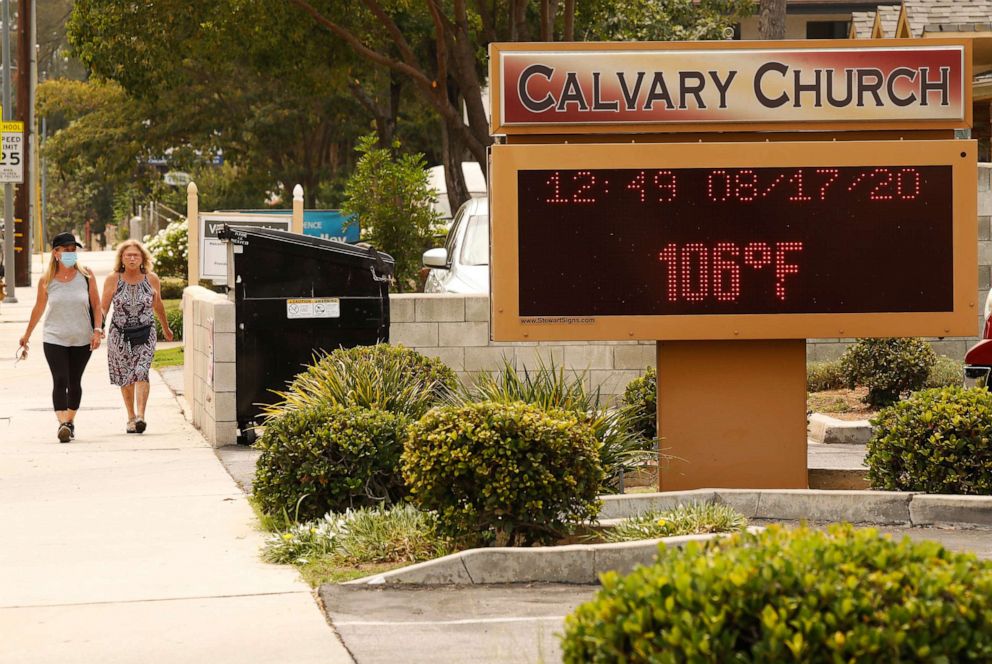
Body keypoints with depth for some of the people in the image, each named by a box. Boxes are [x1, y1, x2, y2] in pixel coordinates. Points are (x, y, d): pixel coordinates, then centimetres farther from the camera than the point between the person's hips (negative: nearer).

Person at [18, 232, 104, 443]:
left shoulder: (86, 276, -1)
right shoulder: (46, 280, -1)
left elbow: (96, 305, 3)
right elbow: (39, 308, 11)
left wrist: (97, 330, -9)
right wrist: (27, 335, 18)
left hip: (82, 339, 1)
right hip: (54, 338, -1)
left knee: (74, 382, 10)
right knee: (60, 381, -14)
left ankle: (71, 420, 26)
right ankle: (62, 424, -23)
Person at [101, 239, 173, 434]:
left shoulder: (151, 279, 1)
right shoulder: (113, 280, -3)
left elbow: (158, 305, 16)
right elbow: (103, 307, 0)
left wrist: (166, 328, 28)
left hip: (145, 333, -1)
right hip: (120, 334, 1)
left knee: (141, 372, -17)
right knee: (125, 377, 7)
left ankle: (140, 416, -24)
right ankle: (131, 417, 21)